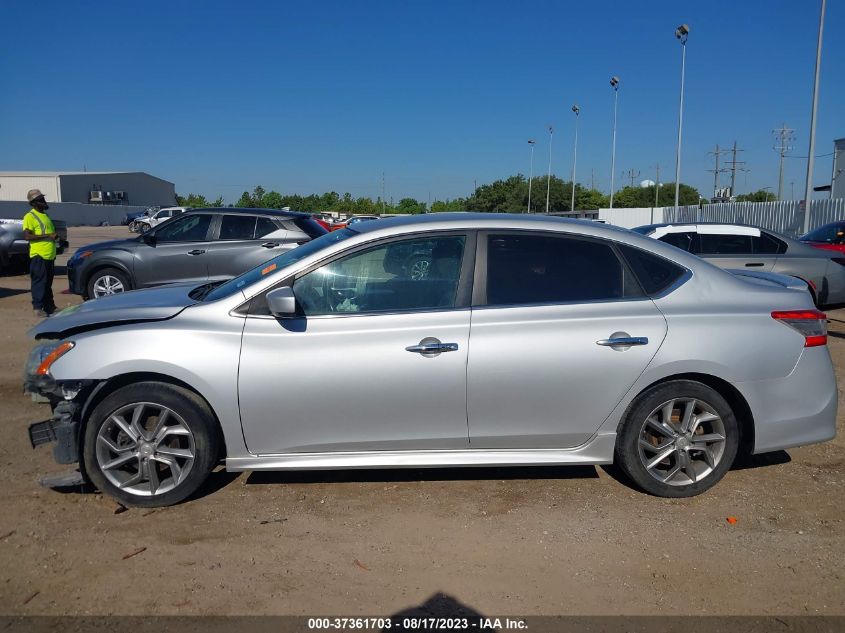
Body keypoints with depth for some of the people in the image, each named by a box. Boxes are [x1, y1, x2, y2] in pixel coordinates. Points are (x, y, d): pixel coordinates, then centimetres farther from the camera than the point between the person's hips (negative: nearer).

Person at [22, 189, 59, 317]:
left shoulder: (45, 215, 19)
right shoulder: (30, 216, -8)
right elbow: (27, 236, -17)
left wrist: (55, 236, 13)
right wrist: (47, 236, -21)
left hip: (49, 255, 8)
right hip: (39, 255, -8)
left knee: (48, 283, 13)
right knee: (39, 282, -8)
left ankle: (49, 307, 20)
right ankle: (38, 308, -5)